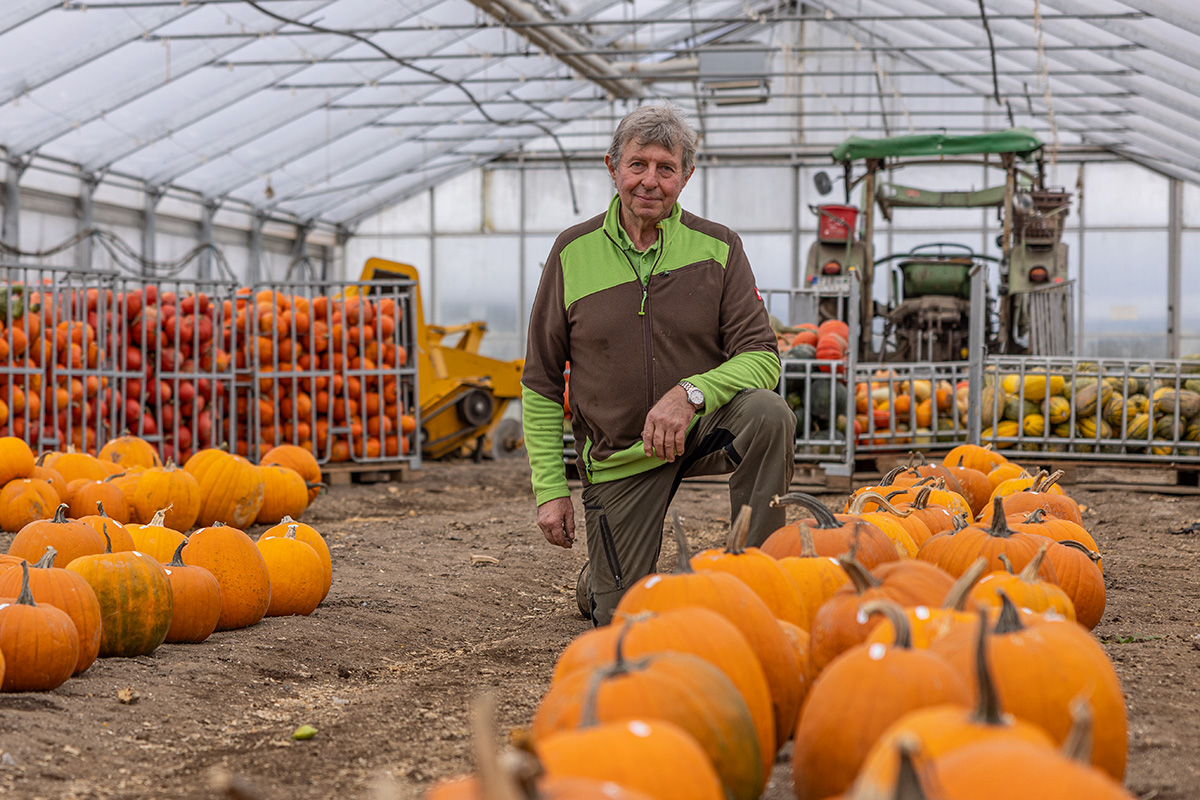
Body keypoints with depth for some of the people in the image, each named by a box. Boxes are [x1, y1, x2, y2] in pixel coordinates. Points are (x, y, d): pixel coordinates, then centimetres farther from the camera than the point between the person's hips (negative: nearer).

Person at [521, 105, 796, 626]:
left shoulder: (718, 248, -5)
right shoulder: (574, 253, -4)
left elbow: (762, 357, -12)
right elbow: (541, 383, 0)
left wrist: (692, 393, -32)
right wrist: (550, 489, -5)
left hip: (702, 429, 0)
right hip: (617, 458, 0)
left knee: (768, 412, -33)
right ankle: (601, 575, 39)